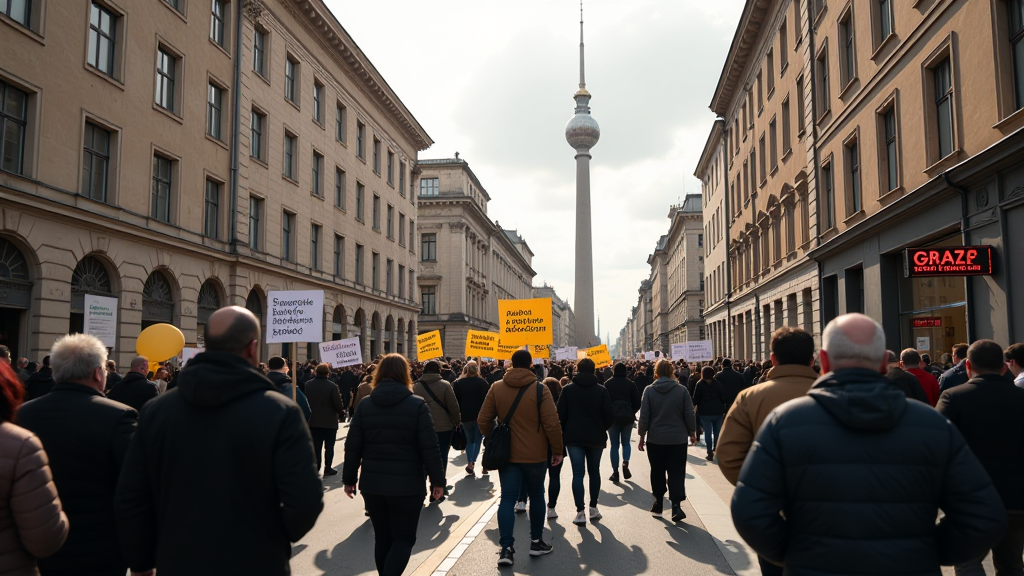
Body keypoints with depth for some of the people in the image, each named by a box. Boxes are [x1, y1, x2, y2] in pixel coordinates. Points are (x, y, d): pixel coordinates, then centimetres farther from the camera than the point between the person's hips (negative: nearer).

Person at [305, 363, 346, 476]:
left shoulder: (307, 385, -2)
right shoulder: (332, 386, -17)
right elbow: (338, 405, -16)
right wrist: (341, 415, 2)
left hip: (313, 421, 4)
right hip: (330, 422, -4)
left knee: (316, 446, 11)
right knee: (329, 446, 7)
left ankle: (315, 467, 12)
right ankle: (327, 468, 10)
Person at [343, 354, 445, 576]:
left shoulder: (365, 405, 2)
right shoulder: (417, 405, -7)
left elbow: (353, 447, 2)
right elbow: (430, 448, -9)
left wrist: (349, 479, 12)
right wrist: (437, 480, -2)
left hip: (372, 484, 3)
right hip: (407, 485, -3)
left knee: (382, 537, 16)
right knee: (404, 538, 5)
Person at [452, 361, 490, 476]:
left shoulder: (458, 383, 4)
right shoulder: (482, 382, -3)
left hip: (465, 416, 2)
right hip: (480, 416, -2)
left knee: (469, 440, 16)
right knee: (478, 440, 7)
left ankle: (470, 463, 7)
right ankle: (472, 463, -9)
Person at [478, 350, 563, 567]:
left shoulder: (496, 388, -2)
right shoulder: (540, 389, -10)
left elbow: (483, 421, 1)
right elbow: (552, 424, -13)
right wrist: (557, 450, -1)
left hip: (507, 453, 1)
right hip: (535, 454, -1)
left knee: (507, 498, 3)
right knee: (536, 496, 15)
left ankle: (506, 548, -6)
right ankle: (536, 542, 24)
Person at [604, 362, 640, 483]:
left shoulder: (608, 384, -4)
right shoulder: (630, 384, -2)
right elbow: (637, 402, -2)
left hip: (612, 417, -1)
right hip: (628, 417, 1)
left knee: (614, 445, 7)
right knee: (626, 442, 17)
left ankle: (615, 473, 4)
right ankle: (625, 463, -8)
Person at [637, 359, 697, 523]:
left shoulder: (649, 391, -6)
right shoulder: (682, 390, -6)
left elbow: (644, 416, -4)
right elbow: (689, 414, -2)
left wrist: (642, 436, 5)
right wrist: (692, 432, 12)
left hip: (655, 440, 1)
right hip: (678, 440, 0)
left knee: (657, 472, 14)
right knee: (676, 472, 2)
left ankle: (658, 503, 23)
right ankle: (676, 505, -11)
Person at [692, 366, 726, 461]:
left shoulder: (700, 384, -4)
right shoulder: (718, 384, 2)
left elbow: (696, 398, -4)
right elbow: (723, 397, 2)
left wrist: (695, 407, 11)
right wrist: (723, 408, 10)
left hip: (705, 412, -2)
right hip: (718, 411, 2)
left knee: (707, 432, 0)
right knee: (717, 432, 13)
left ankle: (710, 452, -4)